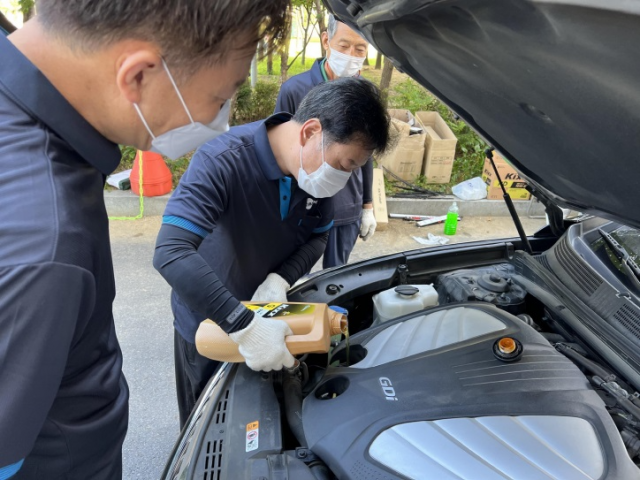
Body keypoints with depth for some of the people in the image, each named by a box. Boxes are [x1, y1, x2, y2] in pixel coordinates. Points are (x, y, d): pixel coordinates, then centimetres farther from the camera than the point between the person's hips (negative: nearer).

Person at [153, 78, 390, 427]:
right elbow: (170, 255, -42)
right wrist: (244, 326, -47)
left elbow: (318, 236, -2)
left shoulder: (317, 166, -14)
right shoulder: (221, 163, -34)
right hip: (207, 323, -4)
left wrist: (281, 279, -21)